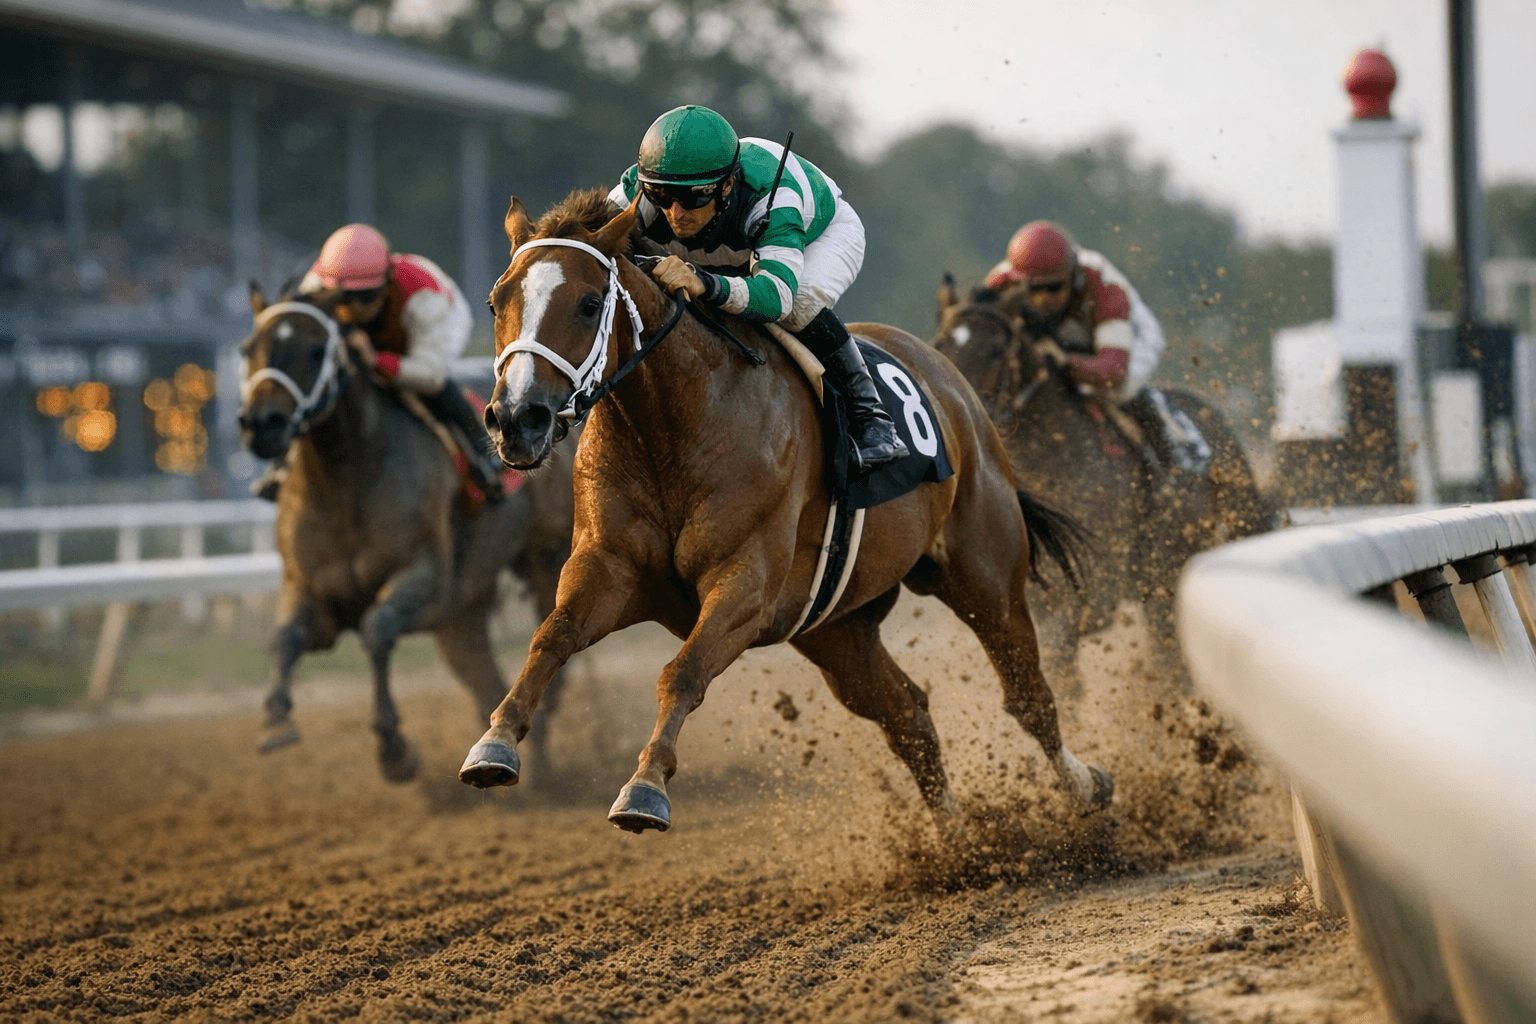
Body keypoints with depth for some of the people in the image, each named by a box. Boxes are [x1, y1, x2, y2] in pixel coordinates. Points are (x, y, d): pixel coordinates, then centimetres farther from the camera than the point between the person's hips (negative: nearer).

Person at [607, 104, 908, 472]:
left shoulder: (770, 201, -48)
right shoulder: (637, 195, -36)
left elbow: (778, 294, -61)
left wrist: (707, 285, -79)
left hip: (824, 232, -5)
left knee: (800, 304, -36)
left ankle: (866, 410, -18)